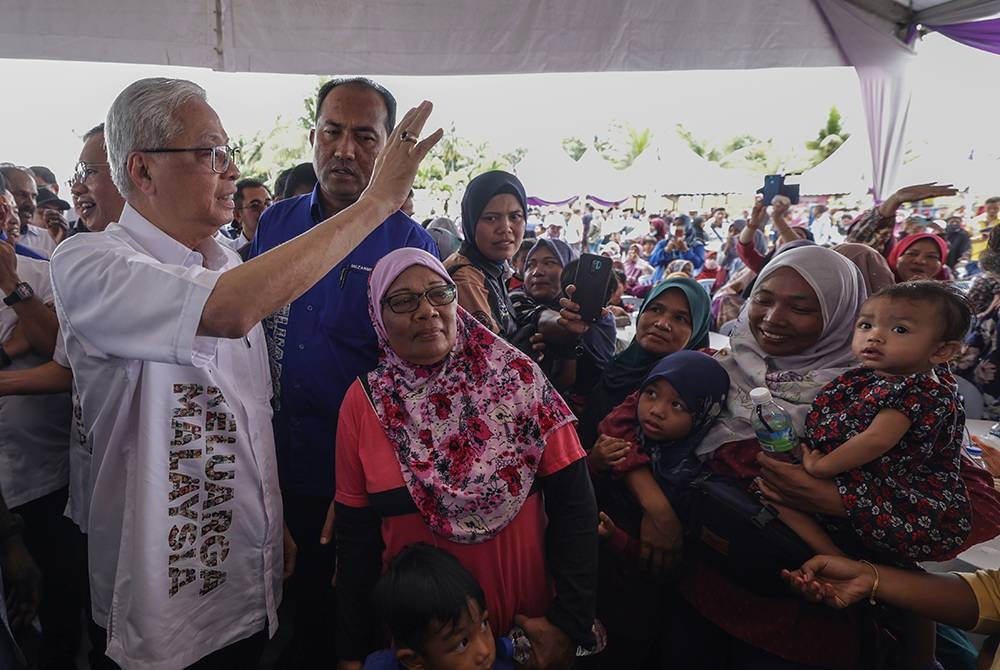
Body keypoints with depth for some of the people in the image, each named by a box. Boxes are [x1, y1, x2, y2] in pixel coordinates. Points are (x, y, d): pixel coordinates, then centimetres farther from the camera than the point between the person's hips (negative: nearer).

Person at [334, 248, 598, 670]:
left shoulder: (518, 379, -12)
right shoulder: (363, 403, -8)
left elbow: (574, 504, -10)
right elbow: (357, 535, -2)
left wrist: (569, 620, -12)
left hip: (524, 625, 0)